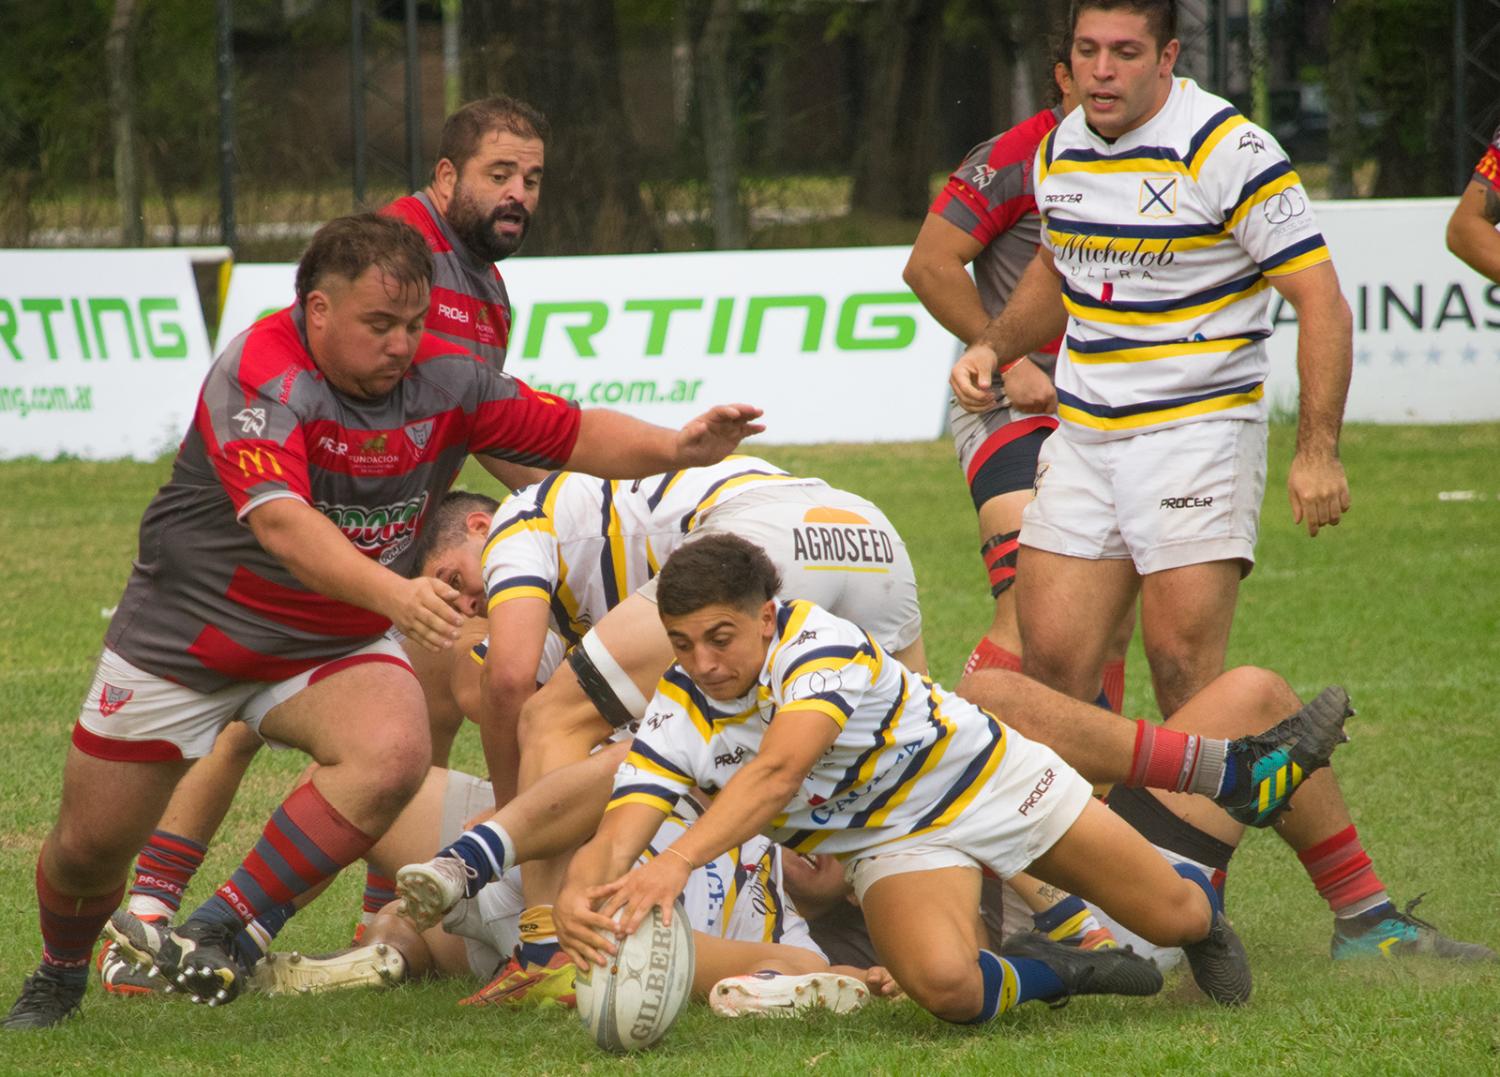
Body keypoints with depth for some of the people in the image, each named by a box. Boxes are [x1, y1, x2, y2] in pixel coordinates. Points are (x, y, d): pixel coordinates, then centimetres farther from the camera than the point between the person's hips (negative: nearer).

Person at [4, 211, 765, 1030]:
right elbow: (279, 523, -42)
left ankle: (215, 935, -19)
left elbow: (570, 433, -3)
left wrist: (677, 448, -21)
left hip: (331, 650, 4)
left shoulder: (443, 381, -10)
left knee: (393, 755, -29)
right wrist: (393, 593, -56)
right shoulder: (261, 378, -28)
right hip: (183, 644, -4)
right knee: (89, 847, 5)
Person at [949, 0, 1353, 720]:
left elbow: (1319, 297, -13)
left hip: (1197, 428, -6)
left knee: (1181, 665, -11)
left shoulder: (1227, 149, -13)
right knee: (1050, 662, 1)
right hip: (1080, 436, 6)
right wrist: (993, 348, 11)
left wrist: (1318, 451, -20)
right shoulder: (1059, 148, 7)